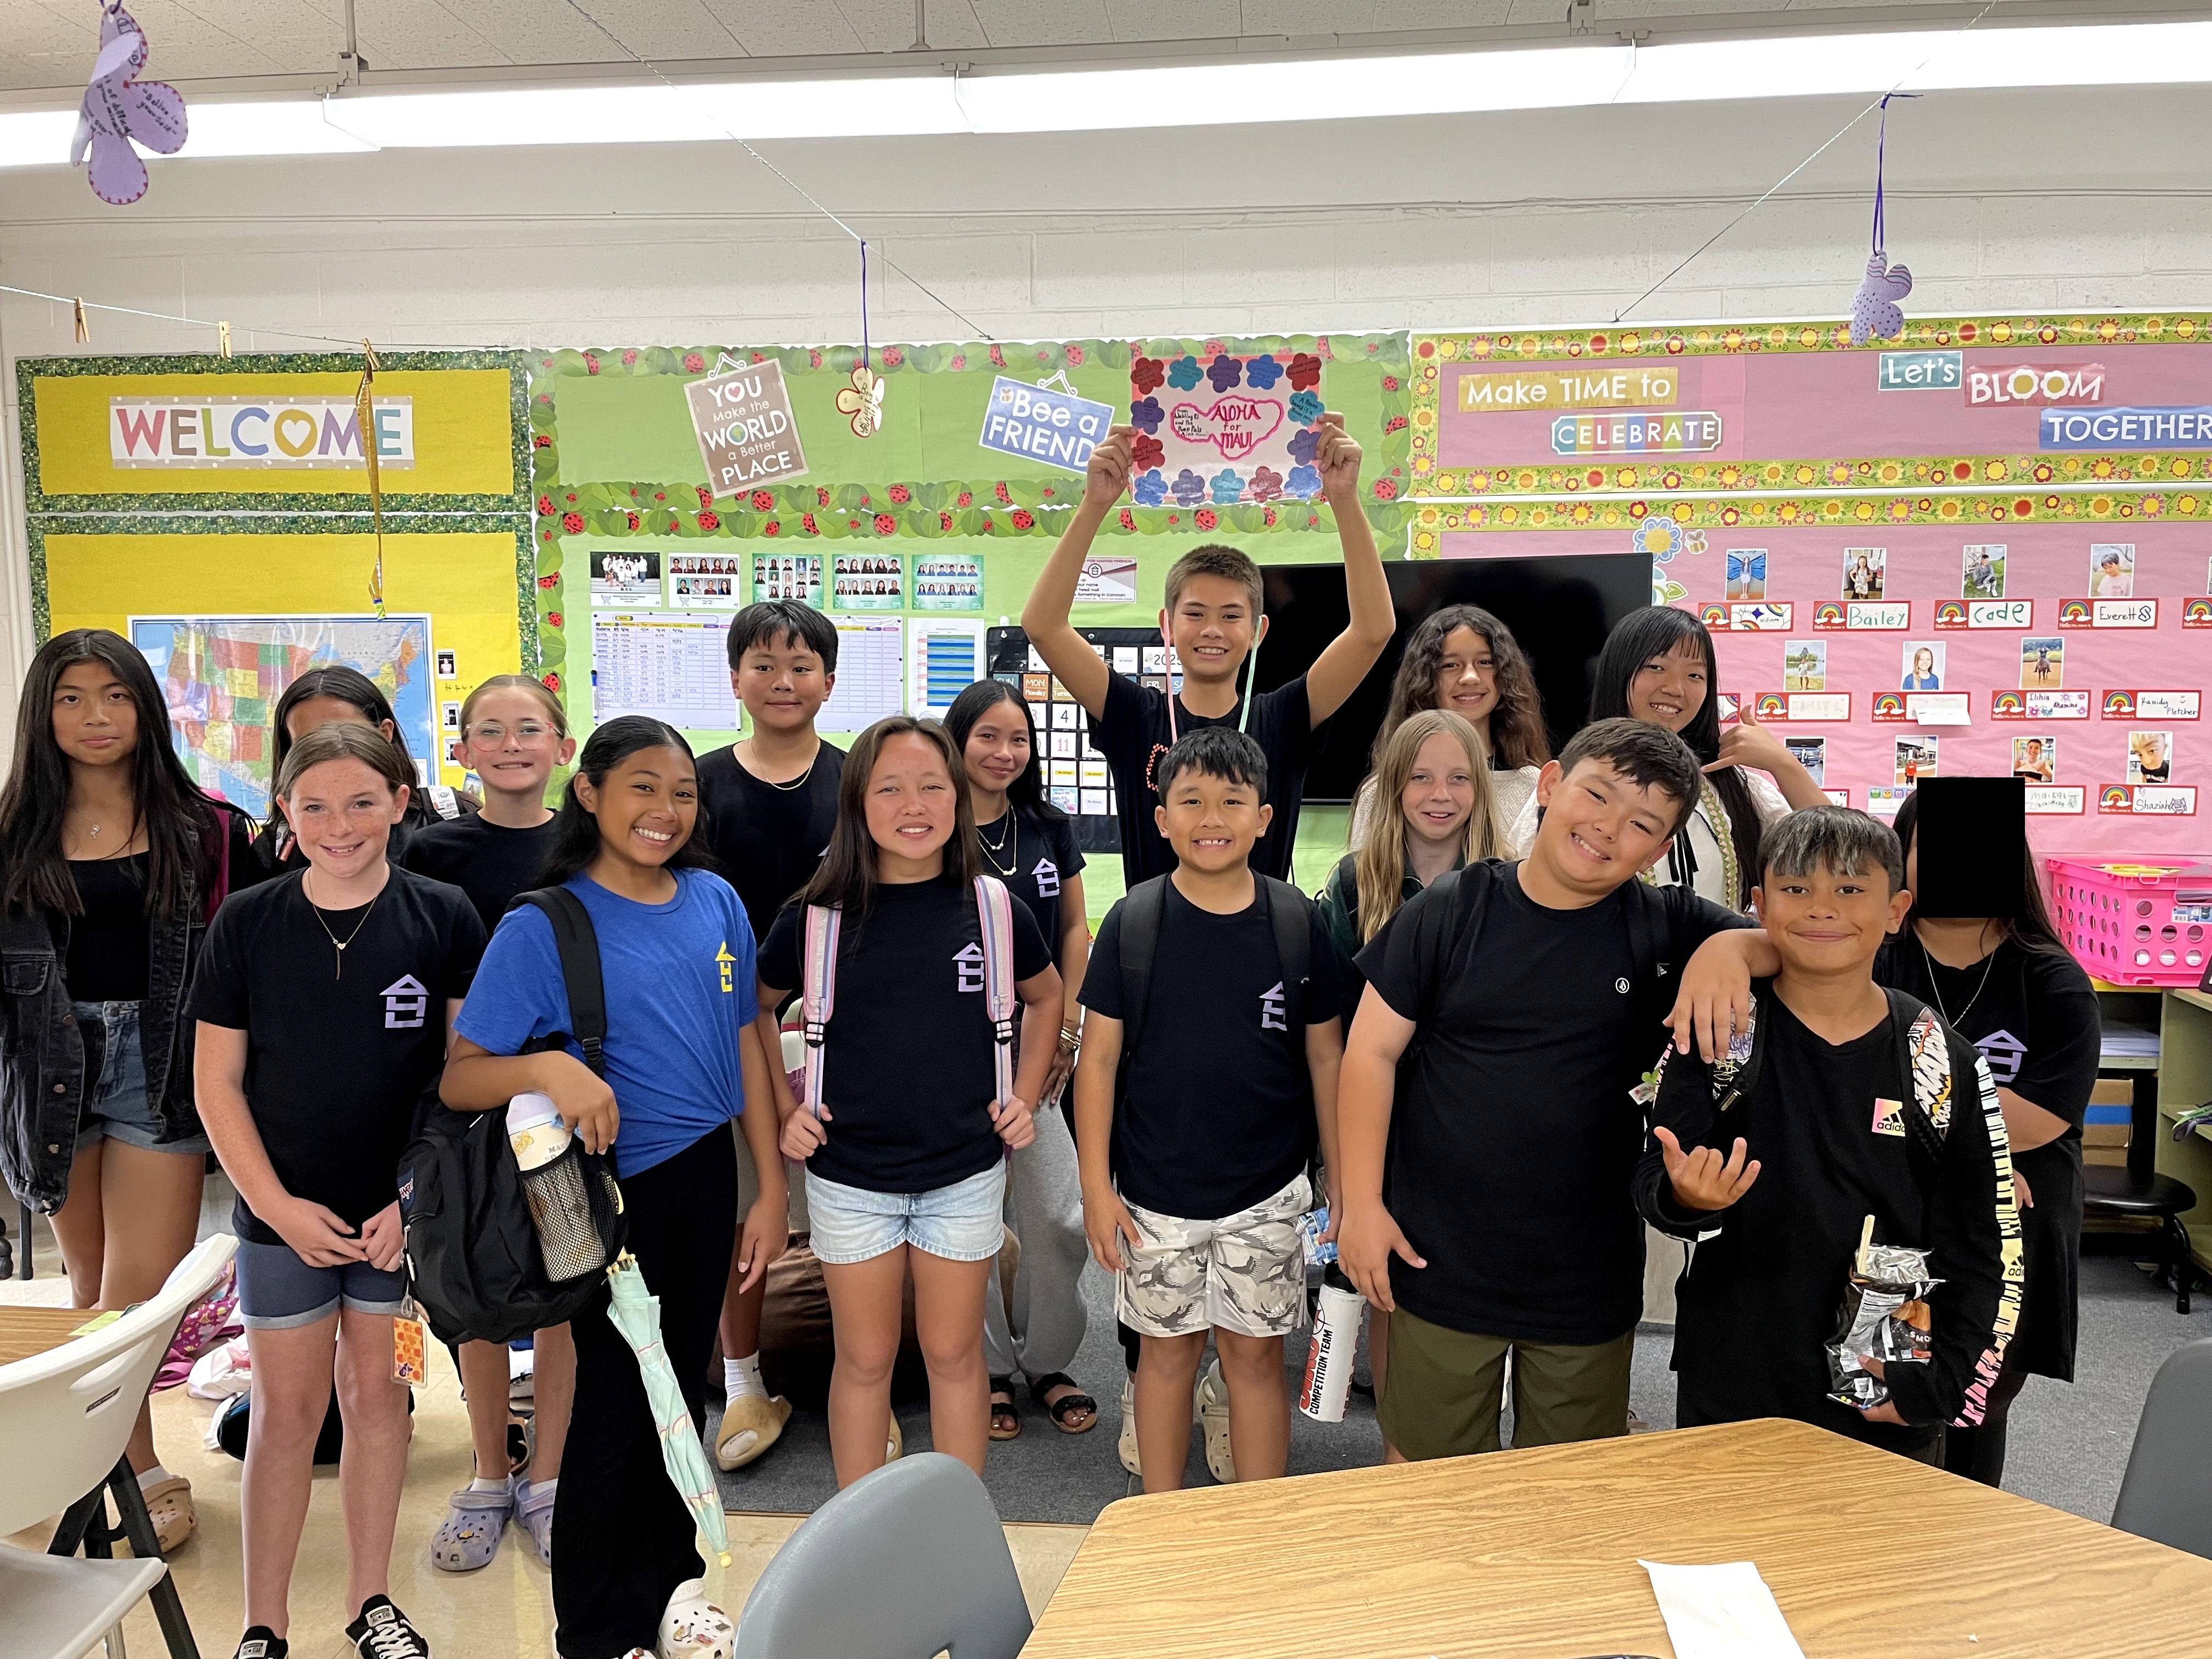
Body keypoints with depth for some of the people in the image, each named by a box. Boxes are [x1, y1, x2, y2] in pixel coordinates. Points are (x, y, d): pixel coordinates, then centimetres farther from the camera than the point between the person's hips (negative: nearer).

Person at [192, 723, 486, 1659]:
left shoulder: (443, 917, -6)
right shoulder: (246, 923, -4)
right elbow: (216, 1083, -1)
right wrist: (279, 1206, -8)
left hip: (404, 1212, 0)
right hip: (284, 1214, 0)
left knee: (375, 1394, 12)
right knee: (286, 1409, 9)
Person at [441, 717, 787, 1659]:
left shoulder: (716, 902, 1)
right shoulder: (542, 927, -12)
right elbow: (460, 1081, -13)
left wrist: (771, 1187, 8)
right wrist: (547, 1068, -33)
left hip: (705, 1177, 4)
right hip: (614, 1188, -4)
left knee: (681, 1392, 17)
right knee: (613, 1405, 6)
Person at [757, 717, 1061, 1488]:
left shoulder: (991, 909, -4)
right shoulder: (820, 915, -7)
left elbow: (1046, 997, 13)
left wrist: (1024, 1097, 5)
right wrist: (784, 1110, 0)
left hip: (965, 1172, 1)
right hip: (849, 1174, 0)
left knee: (954, 1353, 12)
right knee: (864, 1359, 11)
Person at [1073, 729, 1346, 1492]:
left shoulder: (1298, 922, -5)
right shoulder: (1132, 921, -7)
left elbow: (1325, 1056, 3)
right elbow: (1099, 1058, -3)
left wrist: (1343, 1180, 4)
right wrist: (1096, 1185, -5)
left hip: (1266, 1191, 0)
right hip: (1156, 1191, 0)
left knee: (1255, 1352, 10)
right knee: (1167, 1347, 13)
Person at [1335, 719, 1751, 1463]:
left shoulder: (1666, 929, -4)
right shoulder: (1450, 910, -7)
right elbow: (1372, 1050, -5)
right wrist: (1362, 1201, -7)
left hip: (1590, 1275, 1)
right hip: (1442, 1261, -1)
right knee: (1428, 1467, 16)